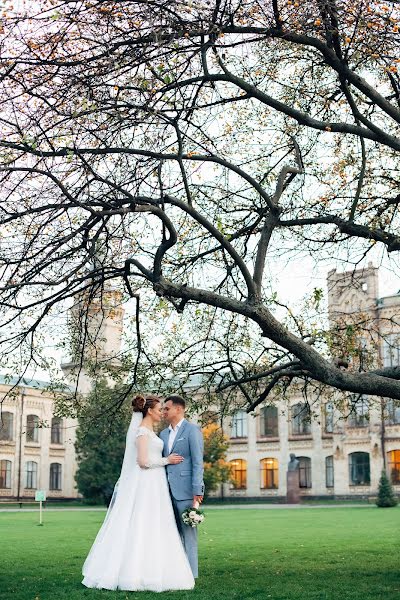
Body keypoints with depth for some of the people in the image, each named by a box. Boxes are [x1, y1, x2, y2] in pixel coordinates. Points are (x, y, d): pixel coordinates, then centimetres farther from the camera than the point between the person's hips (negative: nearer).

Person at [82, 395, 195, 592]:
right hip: (146, 486, -10)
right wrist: (167, 460, -10)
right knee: (143, 528, -7)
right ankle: (137, 574, -3)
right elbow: (143, 461, -20)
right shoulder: (143, 431, -13)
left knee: (147, 529, 9)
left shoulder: (148, 431, 16)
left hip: (152, 486, 10)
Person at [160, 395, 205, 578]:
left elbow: (197, 463, -10)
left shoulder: (192, 430, -4)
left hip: (185, 490, -7)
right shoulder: (164, 434, 17)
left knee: (188, 532, -2)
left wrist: (197, 492, -16)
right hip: (168, 490, 7)